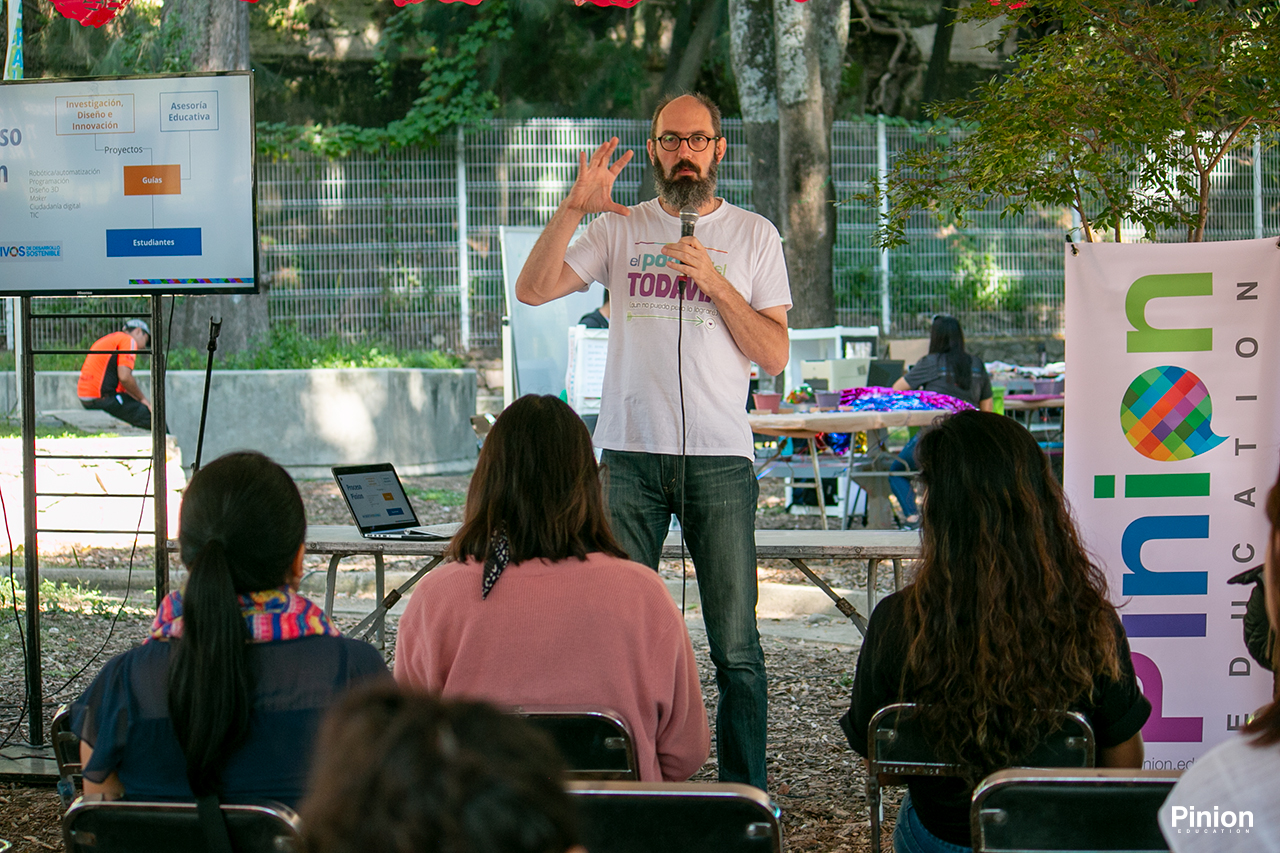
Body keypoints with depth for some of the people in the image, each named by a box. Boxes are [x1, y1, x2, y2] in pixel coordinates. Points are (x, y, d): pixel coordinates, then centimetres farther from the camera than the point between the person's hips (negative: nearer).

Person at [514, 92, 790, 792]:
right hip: (629, 456, 1)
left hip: (720, 458, -1)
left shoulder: (753, 235, 8)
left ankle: (745, 794, 8)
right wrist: (574, 207, -11)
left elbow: (774, 354, 1)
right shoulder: (620, 228, 10)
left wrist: (713, 281, -10)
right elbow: (532, 290, -1)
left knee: (735, 647, -1)